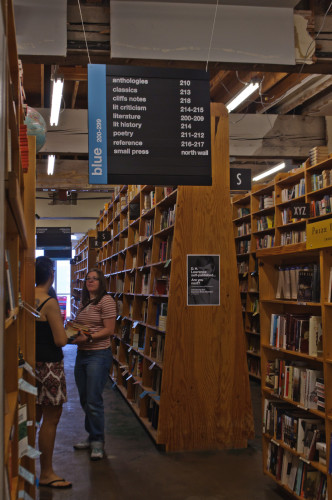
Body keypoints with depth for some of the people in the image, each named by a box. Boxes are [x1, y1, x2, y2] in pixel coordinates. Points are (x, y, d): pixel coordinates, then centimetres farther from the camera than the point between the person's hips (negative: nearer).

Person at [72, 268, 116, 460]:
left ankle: (98, 441, 9)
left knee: (94, 401, -6)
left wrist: (88, 337, -23)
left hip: (99, 355, -8)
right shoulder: (84, 302, 14)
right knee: (84, 399, 14)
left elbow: (109, 330, -15)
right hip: (82, 354, 8)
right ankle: (92, 436, 28)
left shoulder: (106, 301, -10)